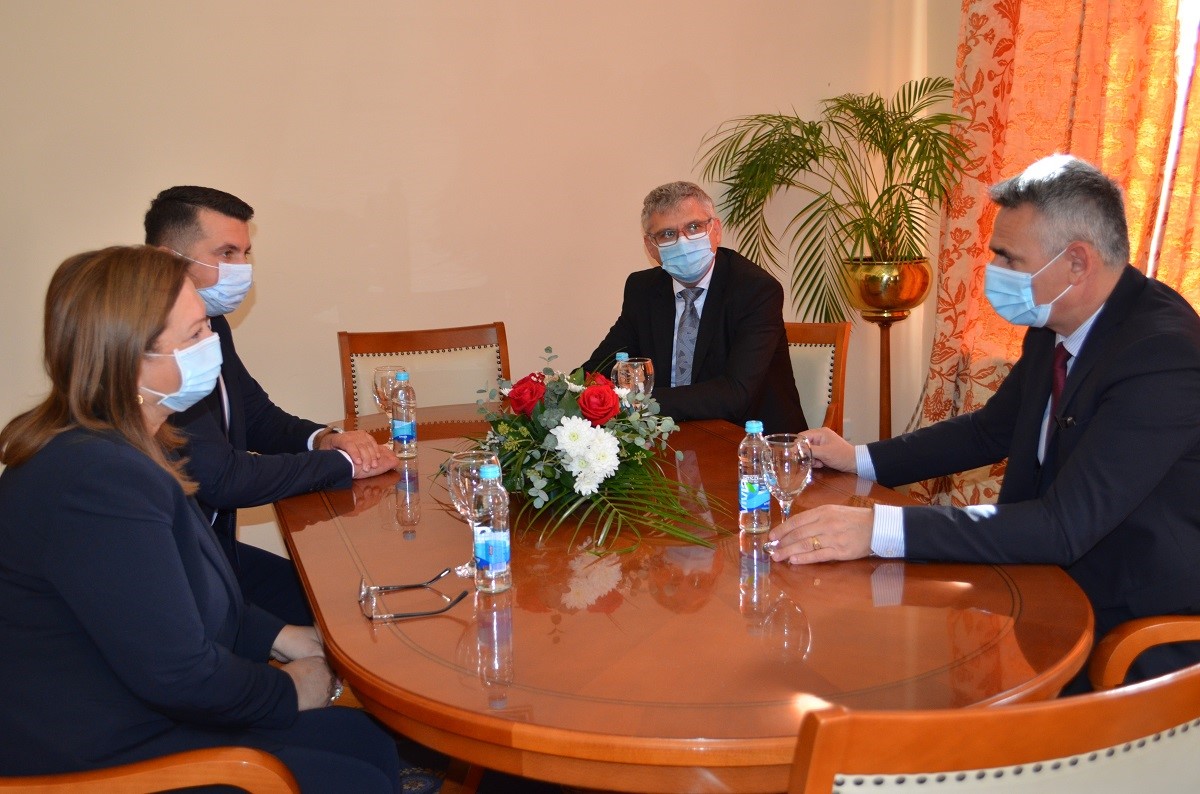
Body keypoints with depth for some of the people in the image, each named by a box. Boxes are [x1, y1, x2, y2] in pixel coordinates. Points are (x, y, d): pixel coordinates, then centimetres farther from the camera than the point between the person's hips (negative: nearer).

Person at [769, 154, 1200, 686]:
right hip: (1058, 575, 7)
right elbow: (992, 430, 15)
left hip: (1136, 630, -7)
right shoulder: (1053, 325, -1)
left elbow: (1066, 526, -34)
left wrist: (879, 529, -39)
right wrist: (859, 460, 7)